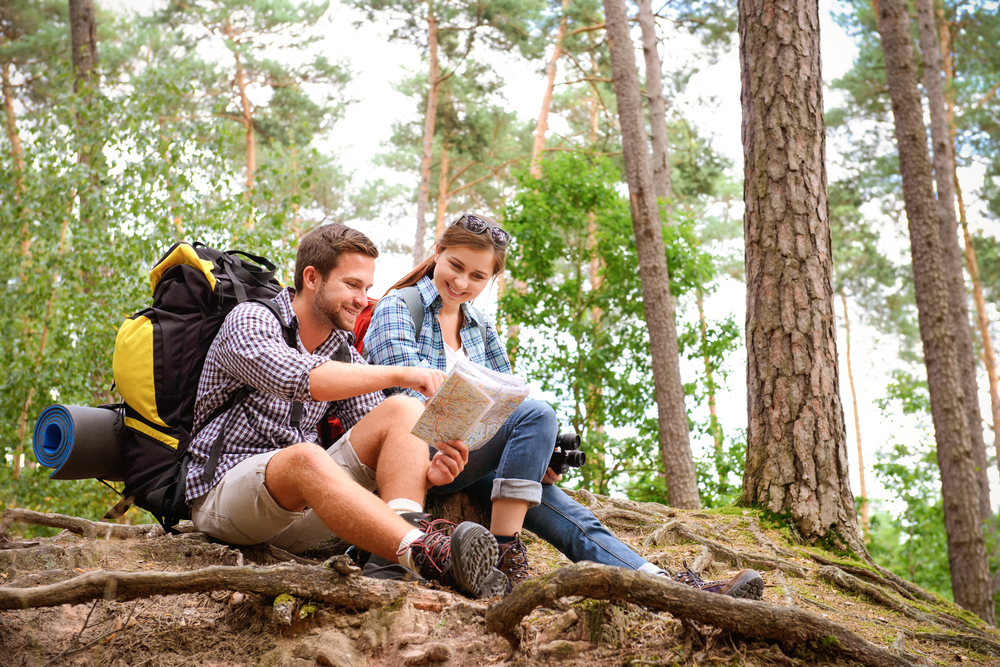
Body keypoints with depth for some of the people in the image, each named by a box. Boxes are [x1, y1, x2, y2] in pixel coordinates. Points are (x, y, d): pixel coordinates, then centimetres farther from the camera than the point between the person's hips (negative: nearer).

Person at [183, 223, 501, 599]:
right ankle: (426, 556, -56)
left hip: (303, 503, 6)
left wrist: (428, 472, -19)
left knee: (402, 411, -13)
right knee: (306, 457, -40)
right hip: (222, 493, -6)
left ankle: (408, 523, -40)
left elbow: (381, 443, 4)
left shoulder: (347, 359, 13)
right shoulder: (249, 321, -6)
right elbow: (293, 377, -28)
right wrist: (399, 374, -34)